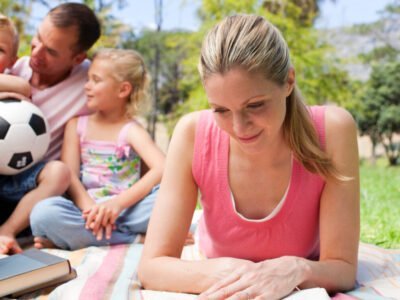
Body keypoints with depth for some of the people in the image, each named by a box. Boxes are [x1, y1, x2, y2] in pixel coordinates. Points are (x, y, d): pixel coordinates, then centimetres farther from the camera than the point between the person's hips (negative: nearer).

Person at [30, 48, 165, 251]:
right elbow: (68, 175, -2)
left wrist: (118, 203, -26)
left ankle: (72, 238, -23)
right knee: (44, 212, -29)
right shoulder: (76, 125, 11)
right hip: (86, 212, 1)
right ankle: (136, 238, -24)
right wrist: (90, 209, -21)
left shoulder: (131, 131, 2)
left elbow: (162, 169, -16)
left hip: (125, 211, -1)